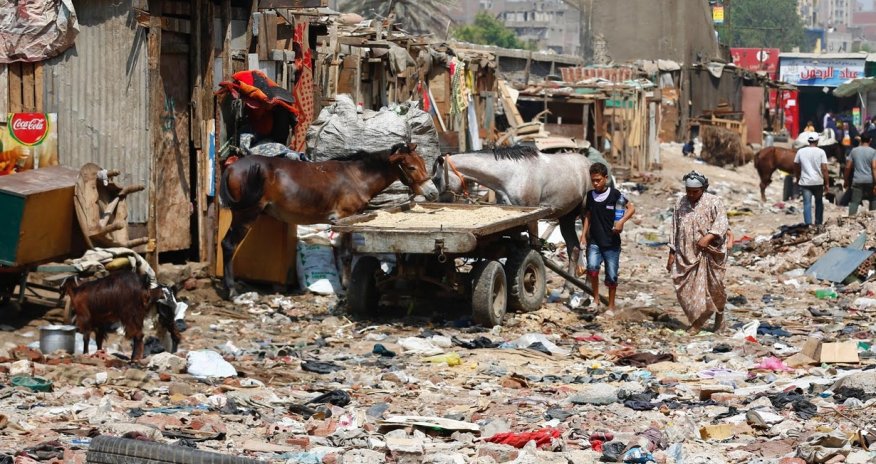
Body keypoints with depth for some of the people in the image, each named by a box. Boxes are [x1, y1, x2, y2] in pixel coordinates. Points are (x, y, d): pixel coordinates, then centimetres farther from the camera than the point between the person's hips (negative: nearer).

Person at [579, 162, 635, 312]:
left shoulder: (615, 194, -7)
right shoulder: (590, 195, 7)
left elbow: (631, 208, -4)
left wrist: (622, 221, -20)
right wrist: (583, 235, 11)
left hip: (611, 243, -2)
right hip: (594, 242, 2)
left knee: (611, 276, 4)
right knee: (592, 267, -21)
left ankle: (611, 306, 20)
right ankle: (596, 298, -2)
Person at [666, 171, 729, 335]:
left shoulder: (713, 202, -5)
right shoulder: (680, 204, 9)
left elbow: (722, 223, -16)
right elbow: (675, 230, 14)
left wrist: (708, 237, -31)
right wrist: (672, 253, 11)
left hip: (708, 254, -4)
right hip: (685, 255, 4)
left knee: (714, 287, 1)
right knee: (684, 289, -1)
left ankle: (719, 315, 26)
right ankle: (697, 321, 11)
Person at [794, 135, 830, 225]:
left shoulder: (800, 151, 2)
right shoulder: (821, 152, -5)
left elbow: (796, 166, 10)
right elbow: (824, 168, -9)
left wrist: (797, 178, 26)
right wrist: (826, 183, -3)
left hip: (805, 182, 0)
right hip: (818, 182, 0)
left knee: (807, 204, 0)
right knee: (819, 203, 16)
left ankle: (808, 224, -9)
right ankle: (818, 223, 21)